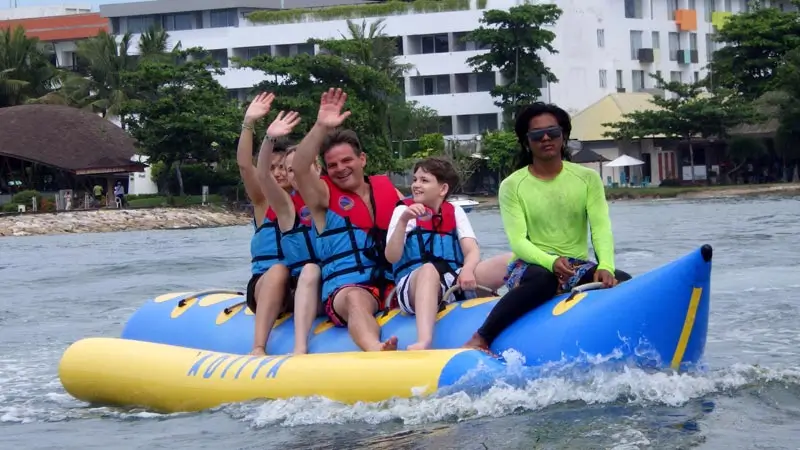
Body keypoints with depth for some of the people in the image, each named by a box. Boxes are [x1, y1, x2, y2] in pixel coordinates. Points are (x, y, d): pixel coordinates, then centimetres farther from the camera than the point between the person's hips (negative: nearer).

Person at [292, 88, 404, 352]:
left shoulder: (386, 188, 19)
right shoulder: (324, 194, 8)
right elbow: (299, 168, -12)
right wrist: (321, 127, -21)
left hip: (393, 285, 6)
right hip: (346, 289, -6)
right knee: (356, 300, -39)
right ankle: (376, 351, -68)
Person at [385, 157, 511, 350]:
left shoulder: (455, 212, 17)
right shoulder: (404, 210, 9)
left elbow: (472, 251, 2)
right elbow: (391, 257, -5)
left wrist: (467, 270, -21)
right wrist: (403, 221, -19)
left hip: (455, 283, 4)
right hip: (414, 286, -4)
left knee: (510, 260, -16)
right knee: (429, 270, -41)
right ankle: (424, 341, -62)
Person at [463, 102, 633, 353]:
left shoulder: (588, 179, 7)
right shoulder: (512, 186, 1)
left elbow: (601, 228, -6)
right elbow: (518, 242, -9)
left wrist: (605, 266, -27)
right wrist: (551, 261, -30)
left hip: (579, 267, 3)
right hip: (531, 266, -3)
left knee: (624, 283, -26)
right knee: (544, 279, -39)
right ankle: (479, 342, -38)